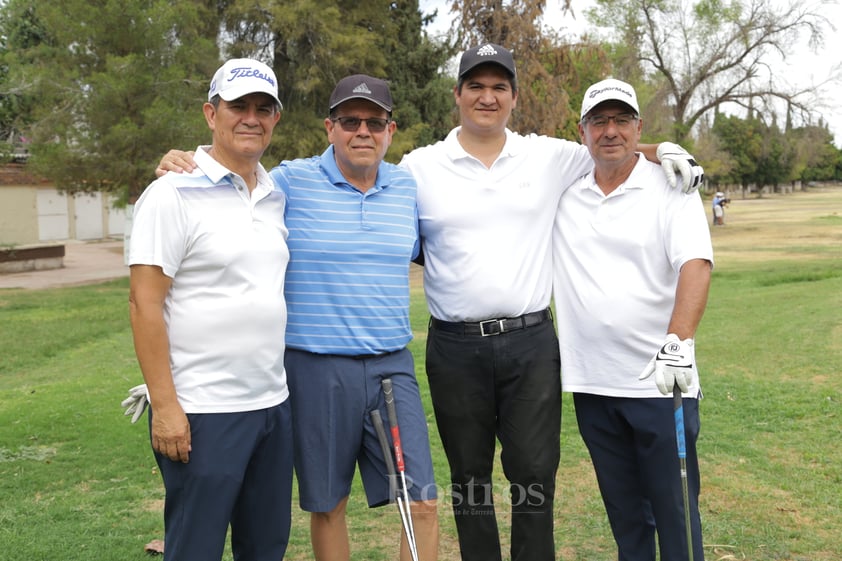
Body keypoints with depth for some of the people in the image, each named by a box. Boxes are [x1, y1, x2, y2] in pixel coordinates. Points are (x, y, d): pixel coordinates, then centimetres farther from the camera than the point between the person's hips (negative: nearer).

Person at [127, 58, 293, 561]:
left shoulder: (275, 197, 11)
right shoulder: (174, 194, -8)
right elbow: (144, 304, -12)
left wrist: (276, 386, 13)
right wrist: (164, 406, -16)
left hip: (273, 403, 7)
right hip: (203, 412, -6)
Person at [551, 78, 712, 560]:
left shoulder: (671, 189, -3)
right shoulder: (563, 192, 8)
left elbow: (696, 265, -17)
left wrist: (678, 343, -31)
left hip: (660, 381, -4)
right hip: (591, 382, 4)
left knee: (674, 508, 2)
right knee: (624, 512, 14)